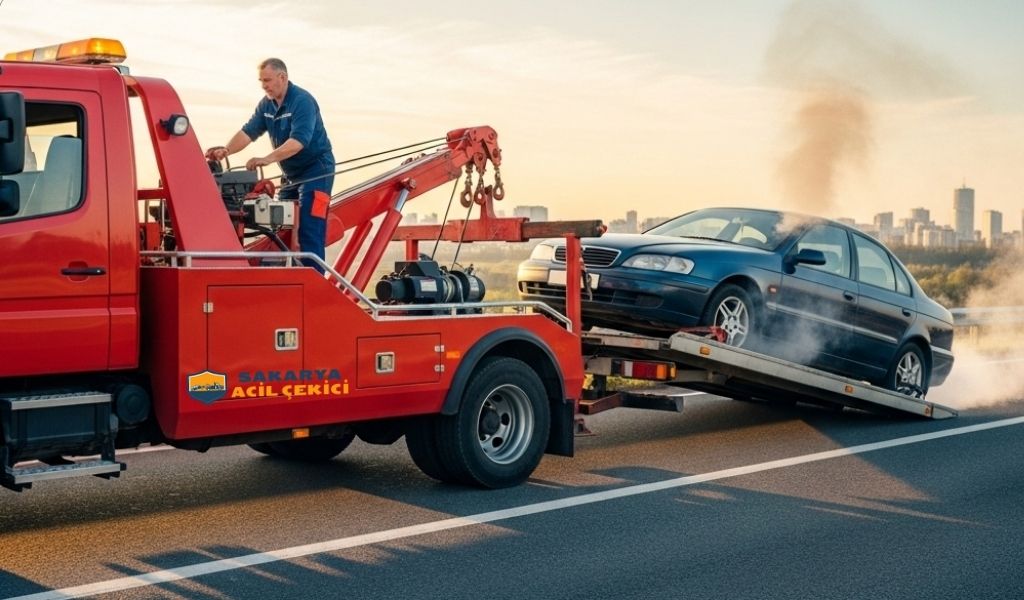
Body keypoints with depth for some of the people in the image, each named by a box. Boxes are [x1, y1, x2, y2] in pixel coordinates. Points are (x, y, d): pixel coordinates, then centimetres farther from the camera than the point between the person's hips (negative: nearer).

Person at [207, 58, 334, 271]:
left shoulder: (302, 101, -19)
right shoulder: (266, 105, 6)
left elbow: (298, 140, -30)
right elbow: (249, 131, -3)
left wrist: (268, 159, -42)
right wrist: (226, 150, -22)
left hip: (315, 171, -9)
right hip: (290, 174, 9)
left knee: (309, 232, -15)